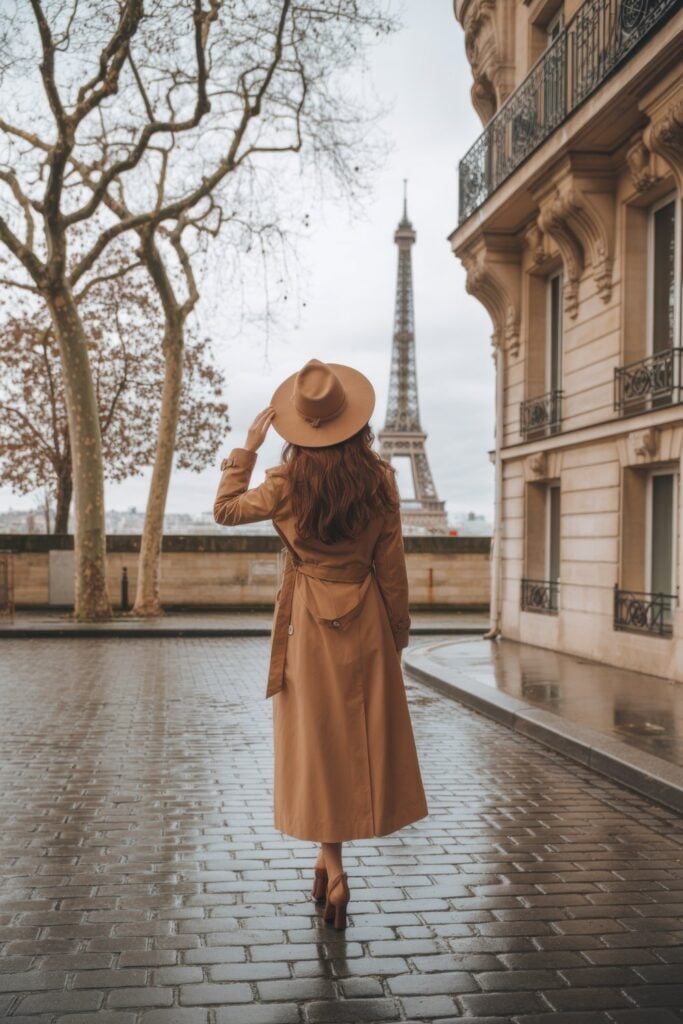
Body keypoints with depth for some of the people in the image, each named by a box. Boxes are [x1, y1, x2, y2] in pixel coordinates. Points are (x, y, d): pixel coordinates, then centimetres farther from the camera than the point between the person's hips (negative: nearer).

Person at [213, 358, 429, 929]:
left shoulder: (287, 485, -11)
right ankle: (329, 856, 24)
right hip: (366, 623, 2)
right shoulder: (380, 480, -7)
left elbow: (225, 510, 4)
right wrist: (399, 628, 10)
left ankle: (333, 870, 9)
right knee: (362, 737, 14)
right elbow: (391, 563, -1)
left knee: (318, 739, 7)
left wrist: (248, 447, 6)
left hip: (309, 622, -1)